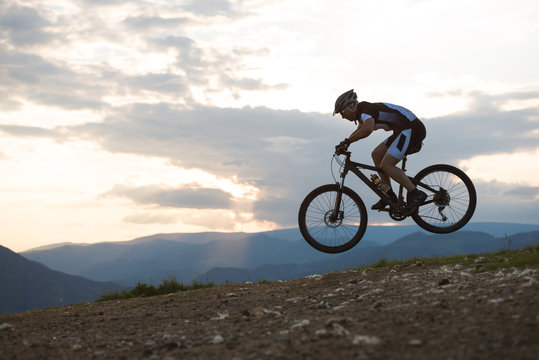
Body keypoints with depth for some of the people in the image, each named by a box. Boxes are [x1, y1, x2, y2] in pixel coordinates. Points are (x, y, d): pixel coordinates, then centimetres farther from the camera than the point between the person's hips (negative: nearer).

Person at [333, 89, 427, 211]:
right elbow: (358, 131, 35)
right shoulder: (361, 114, 17)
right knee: (376, 155, 10)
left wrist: (347, 141, -26)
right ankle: (389, 196, 12)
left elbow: (368, 129, -35)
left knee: (386, 165, -14)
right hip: (405, 131, 10)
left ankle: (415, 194, -12)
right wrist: (343, 145, 18)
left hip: (411, 129, -10)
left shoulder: (364, 109, -15)